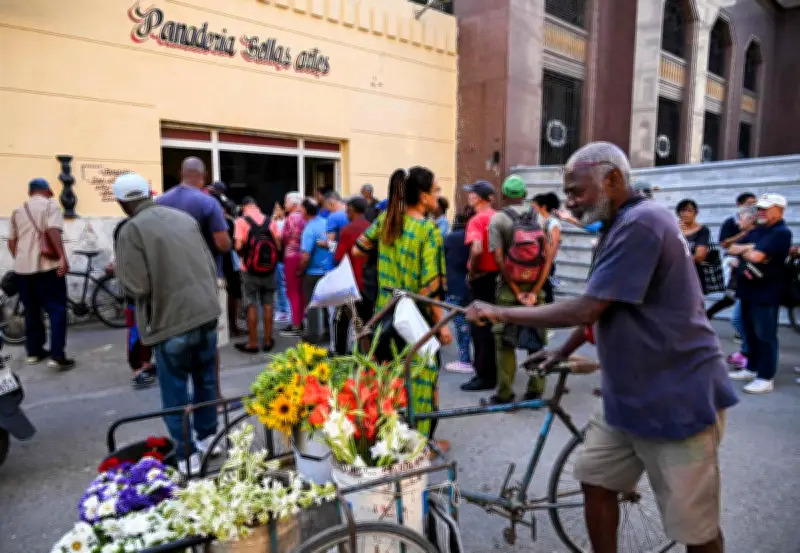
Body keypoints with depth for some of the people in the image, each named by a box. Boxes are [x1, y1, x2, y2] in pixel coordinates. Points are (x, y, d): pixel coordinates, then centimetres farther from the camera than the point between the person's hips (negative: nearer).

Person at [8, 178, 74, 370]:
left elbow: (11, 242, 17)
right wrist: (63, 257, -24)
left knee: (32, 311, 16)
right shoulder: (51, 204, -3)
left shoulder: (18, 210, 16)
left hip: (22, 268, 7)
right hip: (47, 267, -6)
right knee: (57, 310, -5)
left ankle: (33, 352, 22)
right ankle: (57, 356, -12)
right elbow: (53, 231, -19)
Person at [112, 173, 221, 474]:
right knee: (205, 379, 21)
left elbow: (135, 287, -15)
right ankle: (207, 437, 37)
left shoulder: (131, 230, -11)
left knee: (175, 391, 10)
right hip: (207, 311, 6)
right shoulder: (185, 217, 6)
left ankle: (187, 455, 19)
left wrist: (122, 277, 6)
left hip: (171, 319, -6)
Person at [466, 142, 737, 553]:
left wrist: (501, 313, -18)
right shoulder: (623, 226, 11)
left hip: (678, 398, -9)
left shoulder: (640, 223, -22)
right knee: (596, 481, 15)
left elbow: (587, 308, -25)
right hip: (630, 393, 9)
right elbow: (599, 309, 18)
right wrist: (561, 352, 16)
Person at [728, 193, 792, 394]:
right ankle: (752, 368, 27)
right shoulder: (757, 231, 15)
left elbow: (756, 256, -24)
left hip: (765, 292, -9)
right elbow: (731, 249, 11)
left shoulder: (781, 232, -13)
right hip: (748, 289, 9)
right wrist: (748, 248, -9)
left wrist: (743, 250, -3)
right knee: (750, 332, 16)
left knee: (765, 335, -3)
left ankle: (766, 378, 3)